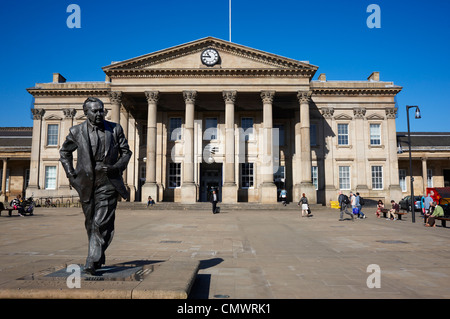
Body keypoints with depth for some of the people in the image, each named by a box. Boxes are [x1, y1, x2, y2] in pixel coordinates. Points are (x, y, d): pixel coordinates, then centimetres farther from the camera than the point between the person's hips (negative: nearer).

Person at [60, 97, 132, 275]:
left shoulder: (115, 129, 1)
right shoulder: (76, 132, 3)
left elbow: (126, 152, 8)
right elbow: (64, 152, 19)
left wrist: (116, 167, -9)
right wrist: (70, 172, 7)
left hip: (107, 183, -2)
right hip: (86, 184, 2)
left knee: (101, 223, -12)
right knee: (91, 224, 13)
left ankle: (92, 263, -6)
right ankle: (99, 258, 31)